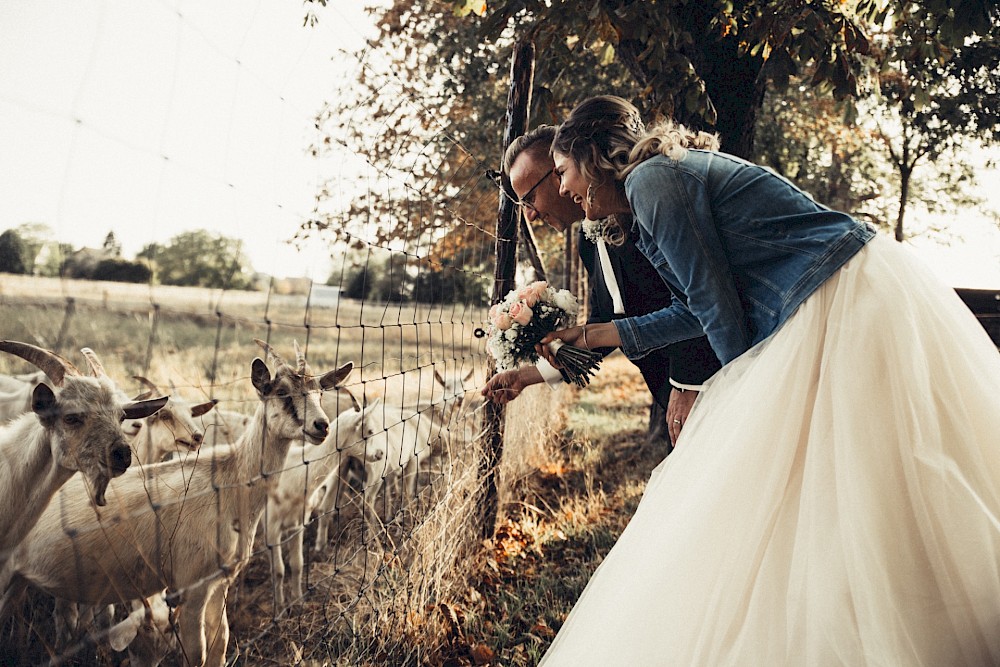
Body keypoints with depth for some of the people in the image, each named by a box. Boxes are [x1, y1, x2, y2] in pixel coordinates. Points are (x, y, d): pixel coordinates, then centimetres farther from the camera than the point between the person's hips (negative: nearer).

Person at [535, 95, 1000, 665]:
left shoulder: (650, 179, -11)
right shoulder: (676, 172, 19)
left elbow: (716, 303, -13)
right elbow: (695, 309, 19)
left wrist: (749, 387, 3)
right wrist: (592, 335, 24)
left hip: (843, 304, -10)